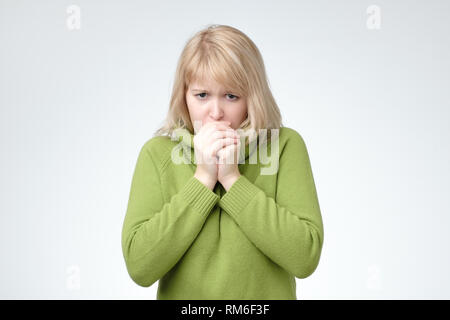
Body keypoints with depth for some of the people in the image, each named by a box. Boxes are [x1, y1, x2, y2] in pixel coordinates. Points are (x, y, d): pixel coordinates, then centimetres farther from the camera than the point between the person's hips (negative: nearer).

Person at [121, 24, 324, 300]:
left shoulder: (284, 145, -10)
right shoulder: (158, 153, -8)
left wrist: (233, 178, -21)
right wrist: (203, 178, -20)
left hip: (268, 293, 0)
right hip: (182, 295, 1)